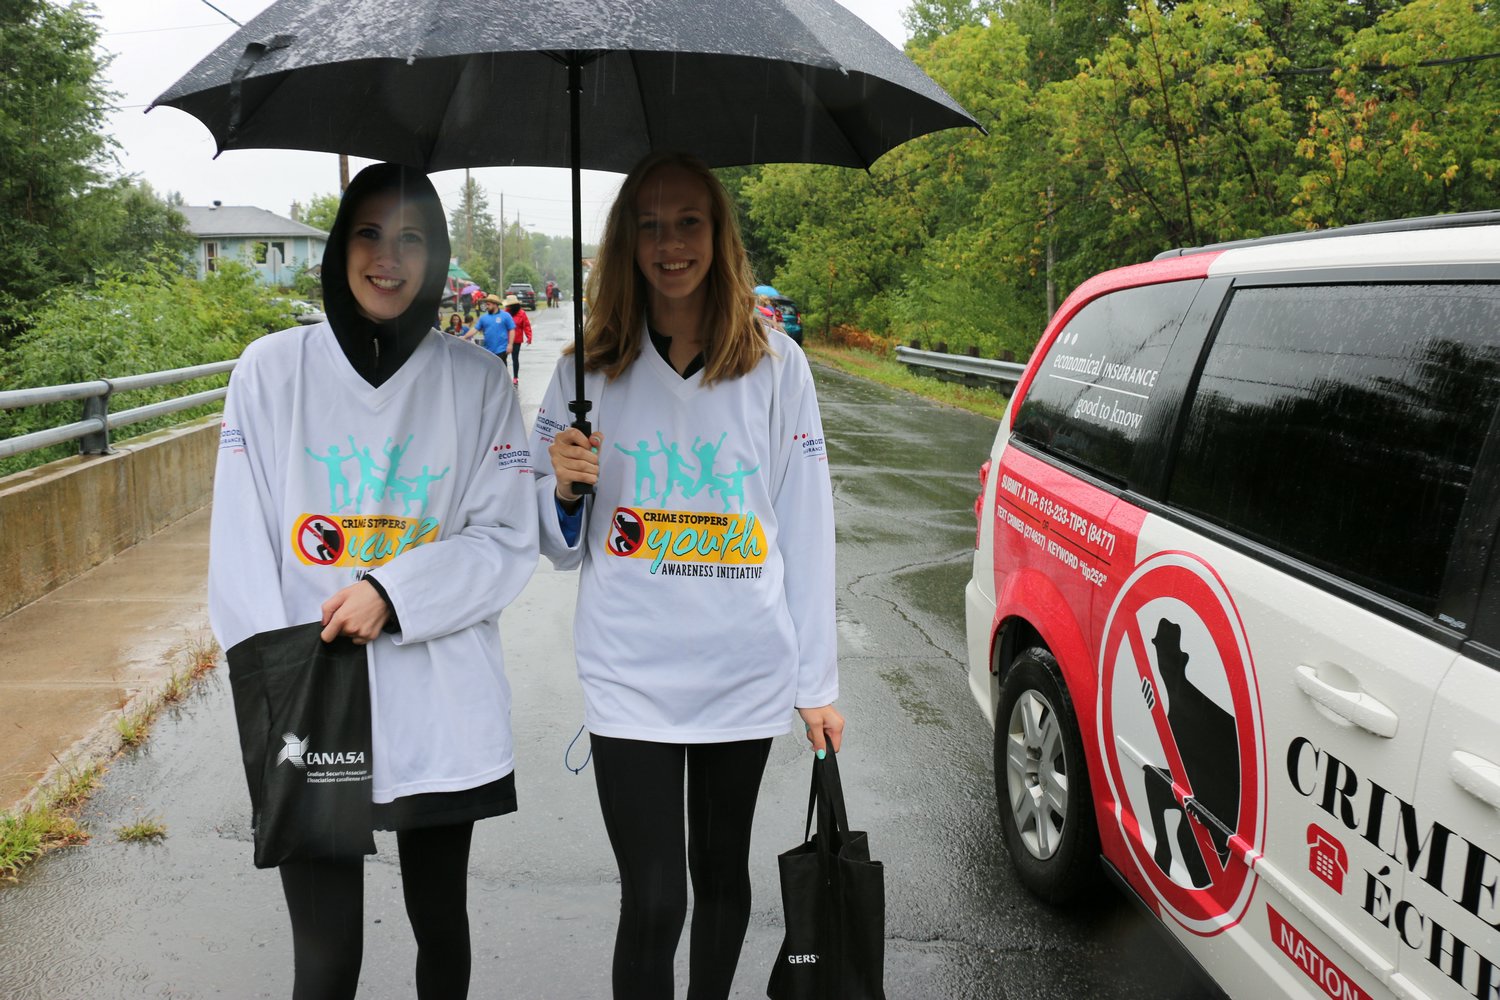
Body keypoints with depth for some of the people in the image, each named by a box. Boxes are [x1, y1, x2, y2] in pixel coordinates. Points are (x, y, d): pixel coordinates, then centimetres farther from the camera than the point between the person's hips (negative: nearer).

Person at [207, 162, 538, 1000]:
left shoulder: (476, 382, 0)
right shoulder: (273, 369, 0)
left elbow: (509, 540, -2)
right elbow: (242, 549, -1)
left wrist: (393, 593, -15)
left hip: (445, 716, 1)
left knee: (441, 926, 17)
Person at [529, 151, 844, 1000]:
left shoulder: (776, 365, -1)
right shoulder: (589, 372, 1)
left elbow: (805, 528, 1)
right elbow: (567, 549, 7)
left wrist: (818, 682, 0)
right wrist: (564, 491, -15)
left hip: (747, 673, 1)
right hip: (630, 677, 0)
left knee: (723, 874, 17)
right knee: (653, 902, -3)